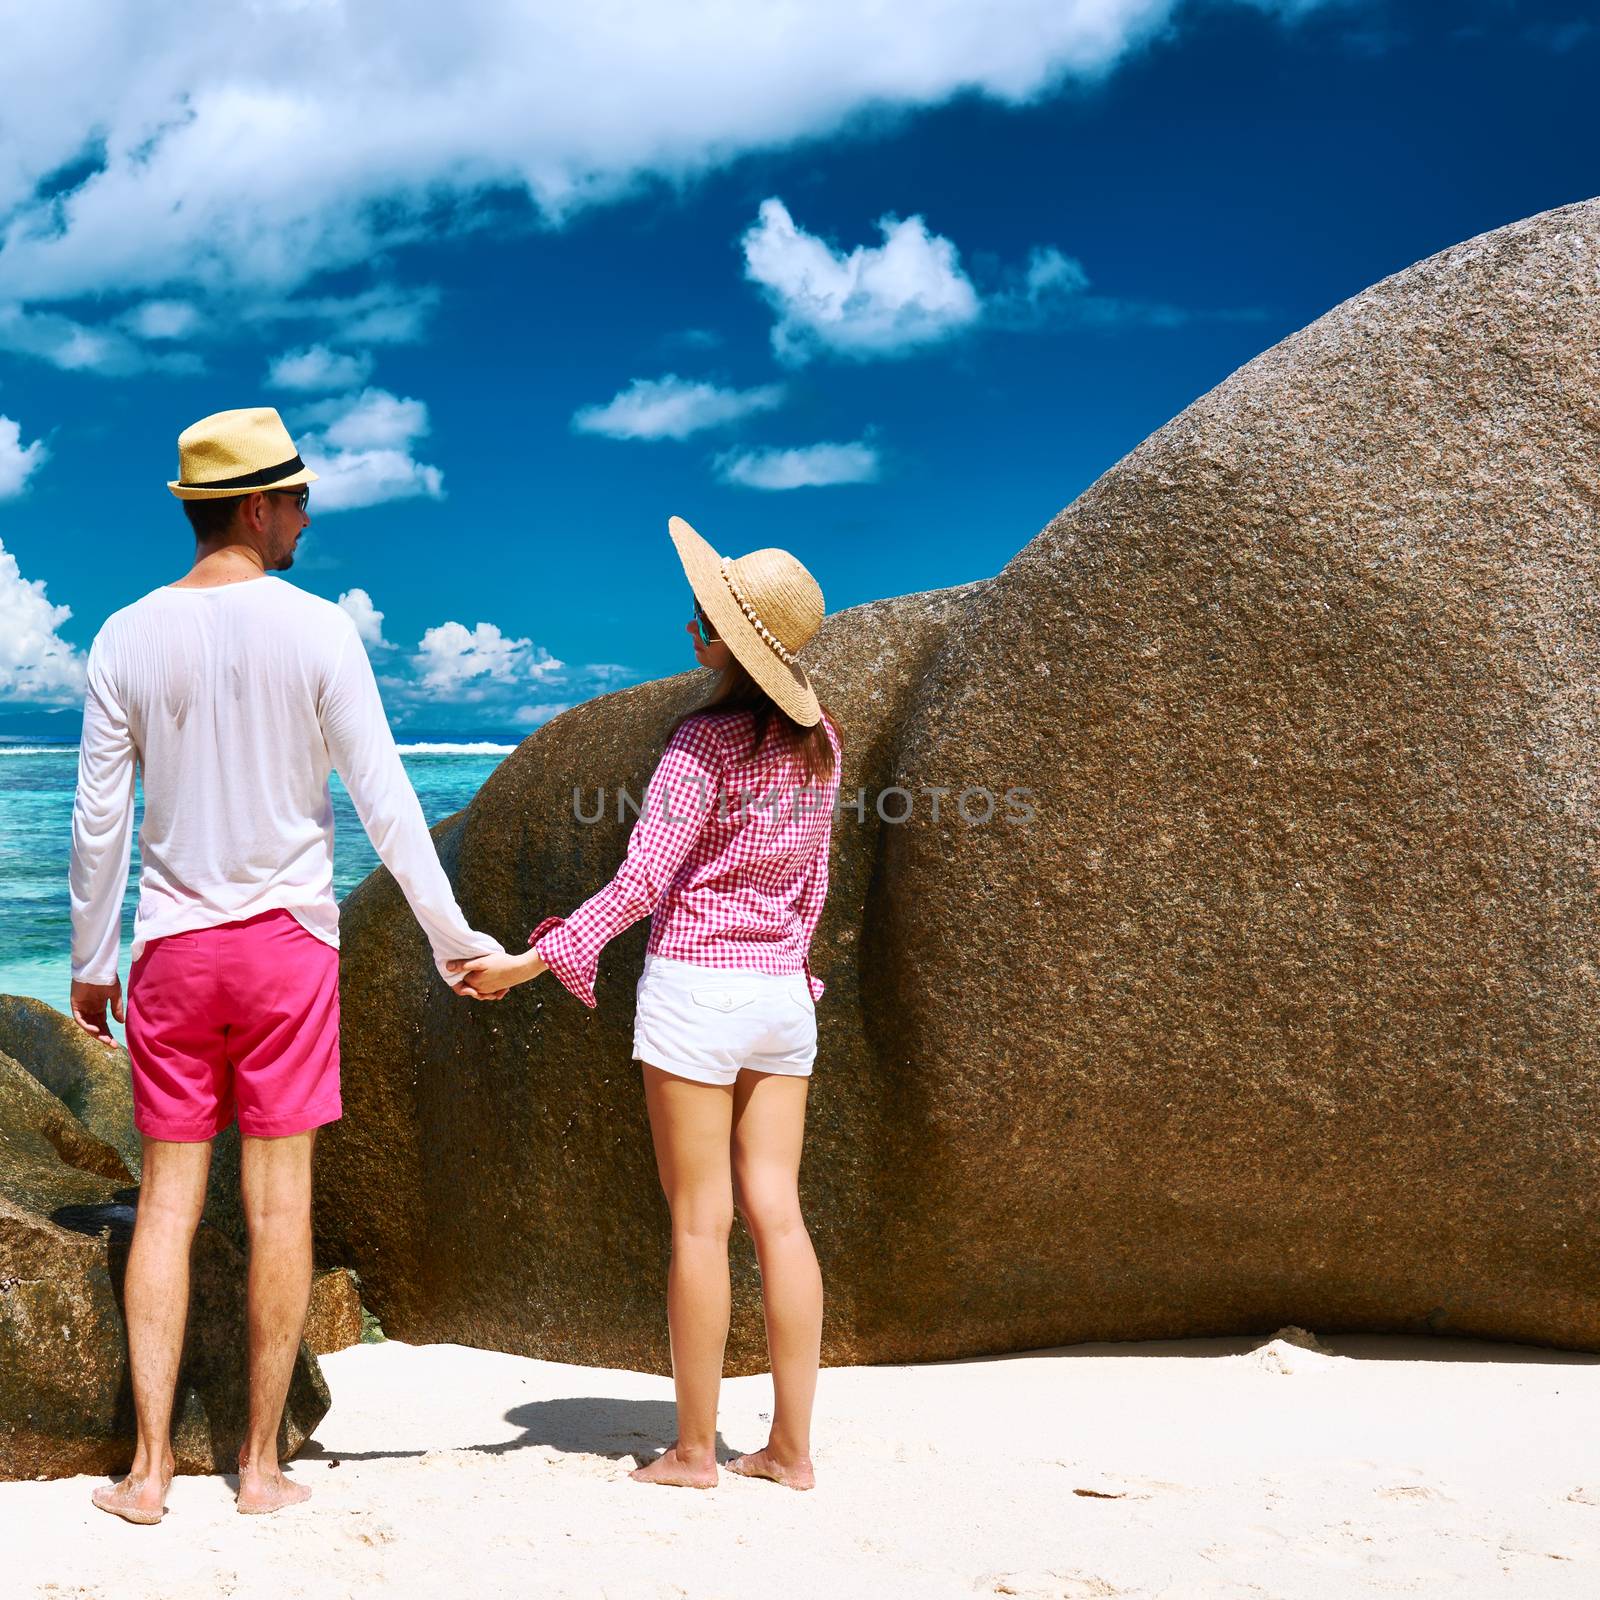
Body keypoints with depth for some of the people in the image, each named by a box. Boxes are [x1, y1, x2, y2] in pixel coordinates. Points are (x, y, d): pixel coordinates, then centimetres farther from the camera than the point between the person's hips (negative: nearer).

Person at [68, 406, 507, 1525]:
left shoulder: (128, 638, 0)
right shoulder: (318, 631, -7)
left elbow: (99, 820, 2)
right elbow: (385, 803, -7)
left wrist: (90, 960, 13)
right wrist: (453, 939, 1)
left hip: (171, 949, 2)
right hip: (289, 939, -2)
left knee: (168, 1198, 8)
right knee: (280, 1200, 4)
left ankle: (151, 1465, 9)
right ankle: (262, 1463, 12)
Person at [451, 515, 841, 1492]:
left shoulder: (705, 743, -12)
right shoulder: (817, 743, 8)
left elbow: (643, 880, -17)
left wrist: (535, 959, -14)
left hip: (696, 984, -6)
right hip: (784, 991, 6)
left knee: (700, 1220, 0)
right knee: (776, 1210, 7)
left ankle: (695, 1450, 10)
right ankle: (792, 1446, 11)